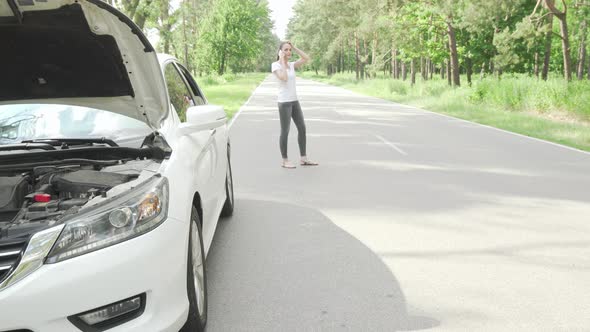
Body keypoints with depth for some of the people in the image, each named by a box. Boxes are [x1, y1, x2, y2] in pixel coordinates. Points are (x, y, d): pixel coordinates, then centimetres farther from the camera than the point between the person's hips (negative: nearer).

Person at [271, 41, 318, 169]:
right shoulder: (275, 65, -7)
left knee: (302, 129, 7)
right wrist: (282, 60, -14)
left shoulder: (291, 65, 13)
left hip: (294, 101, 7)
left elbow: (306, 58, 5)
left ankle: (303, 158, 15)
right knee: (285, 131, -2)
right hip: (284, 102, -7)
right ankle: (285, 161, 9)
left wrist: (294, 47, 3)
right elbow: (284, 78, -22)